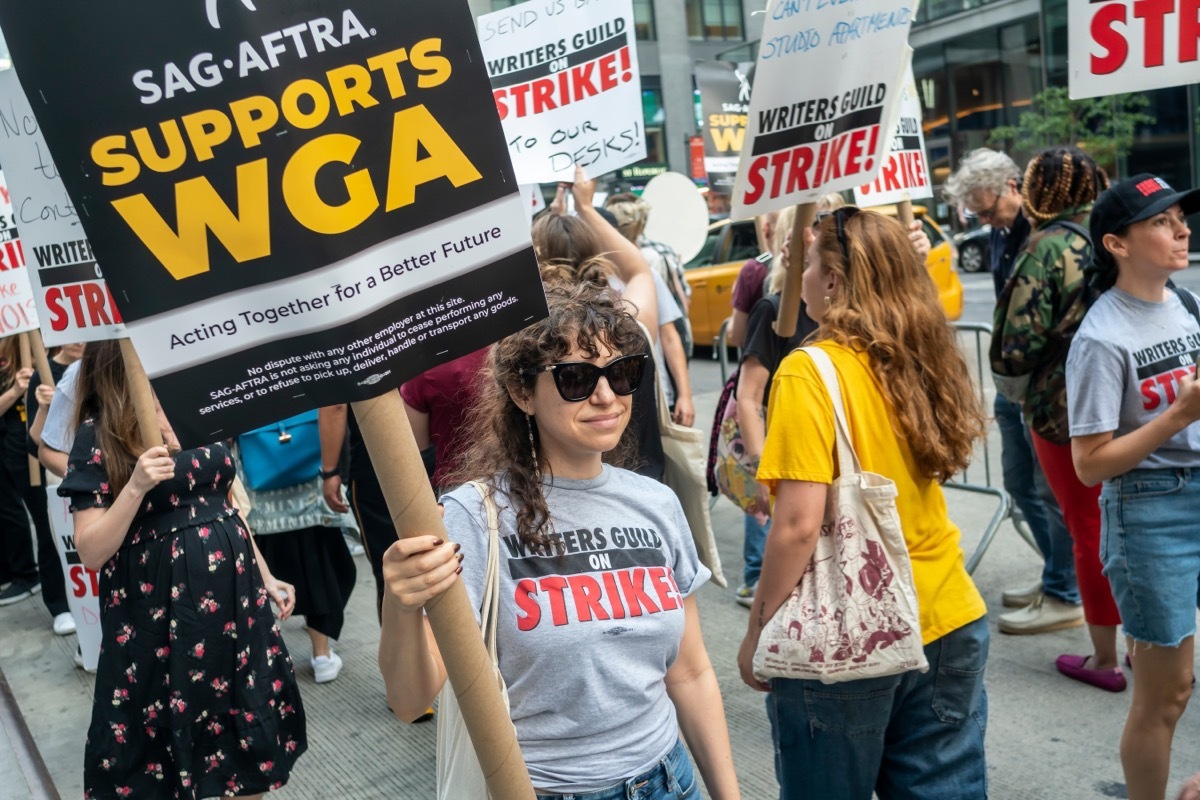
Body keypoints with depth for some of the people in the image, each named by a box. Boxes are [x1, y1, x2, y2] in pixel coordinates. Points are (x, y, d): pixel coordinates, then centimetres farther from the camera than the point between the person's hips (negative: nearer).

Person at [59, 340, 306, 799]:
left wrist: (265, 576, 13)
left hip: (232, 591, 5)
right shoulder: (98, 434, -8)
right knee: (165, 742, 10)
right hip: (159, 609, -4)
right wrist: (136, 486, -25)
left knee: (250, 720, 13)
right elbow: (90, 553, -12)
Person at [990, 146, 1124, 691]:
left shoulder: (1048, 247, -14)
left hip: (1067, 410, -6)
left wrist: (1012, 386, 3)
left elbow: (1019, 342, -16)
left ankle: (1105, 658, 19)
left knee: (1089, 531, 6)